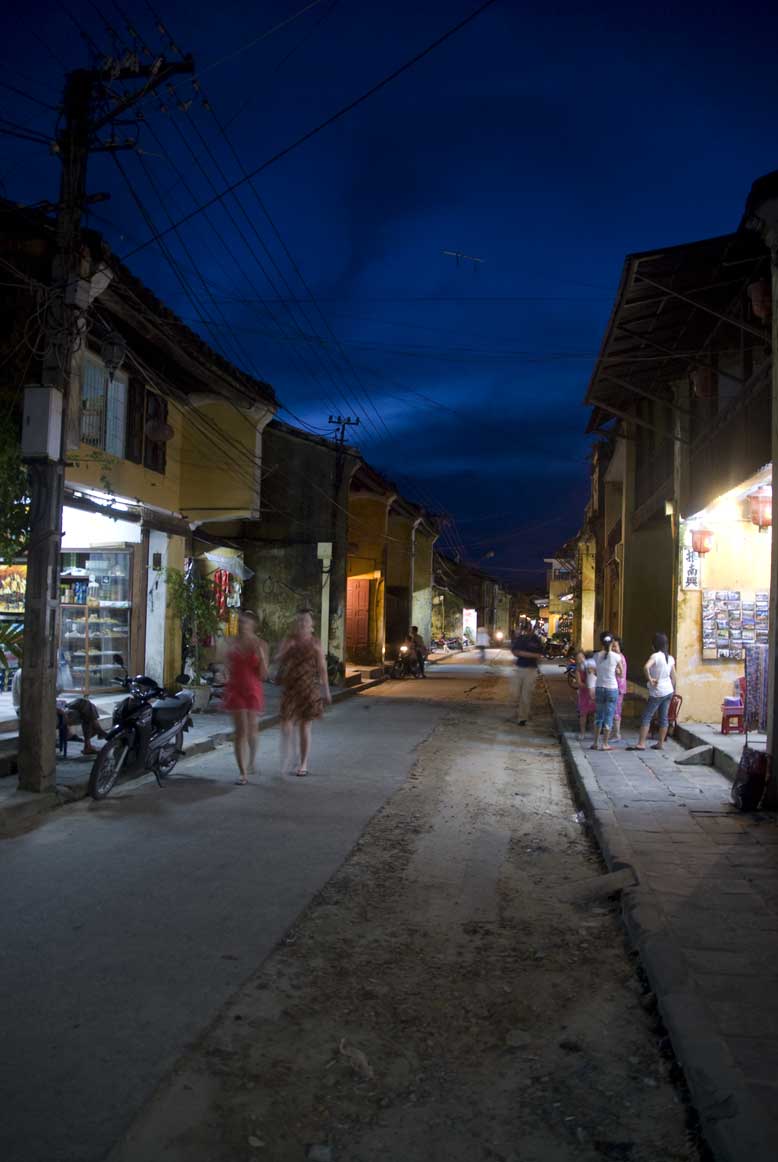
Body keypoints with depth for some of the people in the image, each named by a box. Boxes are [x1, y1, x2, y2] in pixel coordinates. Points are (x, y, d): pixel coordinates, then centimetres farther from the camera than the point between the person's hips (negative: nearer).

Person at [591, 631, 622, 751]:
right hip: (612, 688, -3)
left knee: (599, 715, 14)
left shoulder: (597, 656, -2)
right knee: (609, 716, 5)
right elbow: (620, 673, 1)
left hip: (599, 688, 3)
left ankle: (595, 743, 17)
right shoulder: (616, 656, -9)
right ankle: (605, 744, 7)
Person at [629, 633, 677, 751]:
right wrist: (672, 690, 20)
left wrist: (650, 679, -20)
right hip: (669, 691, 7)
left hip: (657, 693, -7)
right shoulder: (670, 658, 6)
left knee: (646, 717, -4)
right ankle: (660, 743, 16)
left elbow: (646, 667, -33)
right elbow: (673, 677, 11)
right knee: (663, 717, 12)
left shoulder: (655, 656, -14)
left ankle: (641, 744, -7)